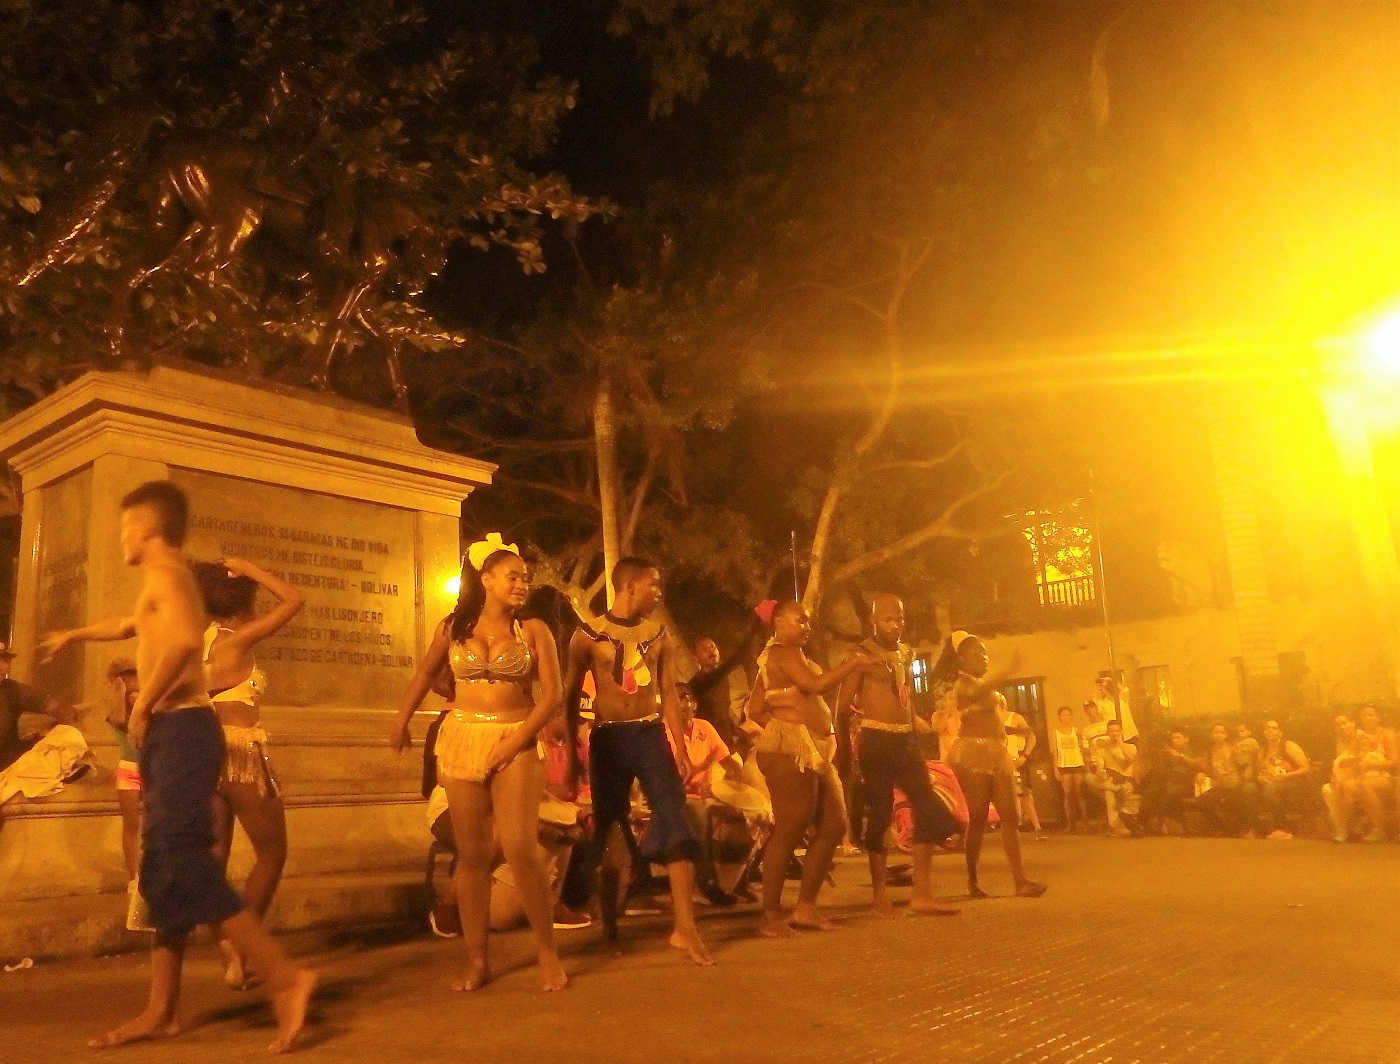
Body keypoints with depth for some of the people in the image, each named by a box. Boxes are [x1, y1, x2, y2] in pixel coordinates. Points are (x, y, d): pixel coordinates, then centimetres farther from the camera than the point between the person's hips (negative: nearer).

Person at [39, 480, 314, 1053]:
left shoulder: (165, 571, -9)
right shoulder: (164, 581, 22)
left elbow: (185, 640, -29)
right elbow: (133, 625, 45)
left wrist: (142, 706, -18)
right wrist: (75, 635, 61)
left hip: (180, 731, -10)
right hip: (172, 736, 10)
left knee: (183, 864, -15)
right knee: (164, 871, 10)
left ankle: (286, 977, -16)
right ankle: (162, 1010, 16)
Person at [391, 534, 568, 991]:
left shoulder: (533, 630, 0)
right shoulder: (454, 627, 6)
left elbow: (552, 695, -4)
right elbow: (425, 674, 21)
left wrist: (514, 743, -12)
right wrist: (401, 721, 20)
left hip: (517, 742, -2)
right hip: (462, 739, 2)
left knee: (520, 848, -12)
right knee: (472, 853, 5)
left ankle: (547, 951, 4)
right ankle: (476, 959, 14)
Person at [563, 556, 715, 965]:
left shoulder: (659, 634, 8)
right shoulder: (588, 634, -1)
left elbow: (669, 693, 10)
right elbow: (571, 696, 4)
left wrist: (681, 747, 3)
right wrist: (572, 753, 2)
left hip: (651, 735, 2)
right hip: (609, 737, -2)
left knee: (676, 823, -10)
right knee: (608, 829, 7)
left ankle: (685, 927, -9)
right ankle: (609, 924, 21)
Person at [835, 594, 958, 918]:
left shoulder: (906, 653, 15)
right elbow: (842, 706, -8)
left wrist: (914, 735, 18)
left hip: (905, 739, 7)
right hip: (876, 740, -7)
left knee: (930, 809, 1)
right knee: (880, 813, -2)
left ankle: (922, 893, 6)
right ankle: (880, 894, 10)